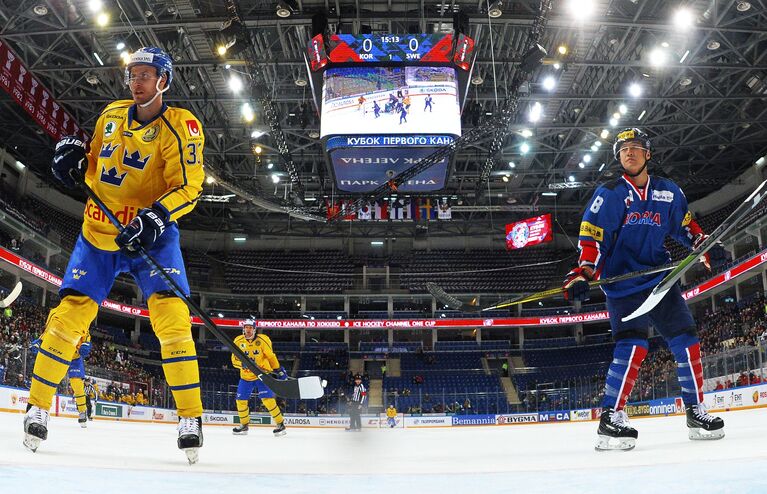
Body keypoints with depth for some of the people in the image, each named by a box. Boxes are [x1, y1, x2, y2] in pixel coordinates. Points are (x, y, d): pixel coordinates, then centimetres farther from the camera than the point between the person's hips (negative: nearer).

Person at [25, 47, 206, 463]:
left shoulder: (180, 125, -8)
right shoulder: (111, 115, 8)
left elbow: (188, 185, -16)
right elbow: (95, 167, 19)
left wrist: (157, 215, -31)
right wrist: (74, 155, -3)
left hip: (150, 235, -4)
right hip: (99, 232, 4)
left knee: (170, 314, -18)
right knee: (70, 313, -1)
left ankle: (190, 417, -11)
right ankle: (38, 406, 15)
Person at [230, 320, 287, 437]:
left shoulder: (262, 340, -12)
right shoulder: (238, 341, -5)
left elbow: (271, 356, -5)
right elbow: (234, 360, -4)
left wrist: (279, 370, -3)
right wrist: (243, 363, -24)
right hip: (246, 376, 4)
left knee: (267, 399, -15)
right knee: (241, 400, 3)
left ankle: (281, 424, -4)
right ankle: (244, 425, 24)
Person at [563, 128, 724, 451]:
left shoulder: (669, 192, 11)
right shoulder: (609, 194, -2)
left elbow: (684, 225, 25)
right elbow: (591, 238, -8)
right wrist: (582, 275, -20)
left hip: (660, 278, 5)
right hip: (622, 285, -5)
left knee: (686, 342, 3)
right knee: (632, 346, -20)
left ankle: (695, 412, 19)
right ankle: (610, 419, -16)